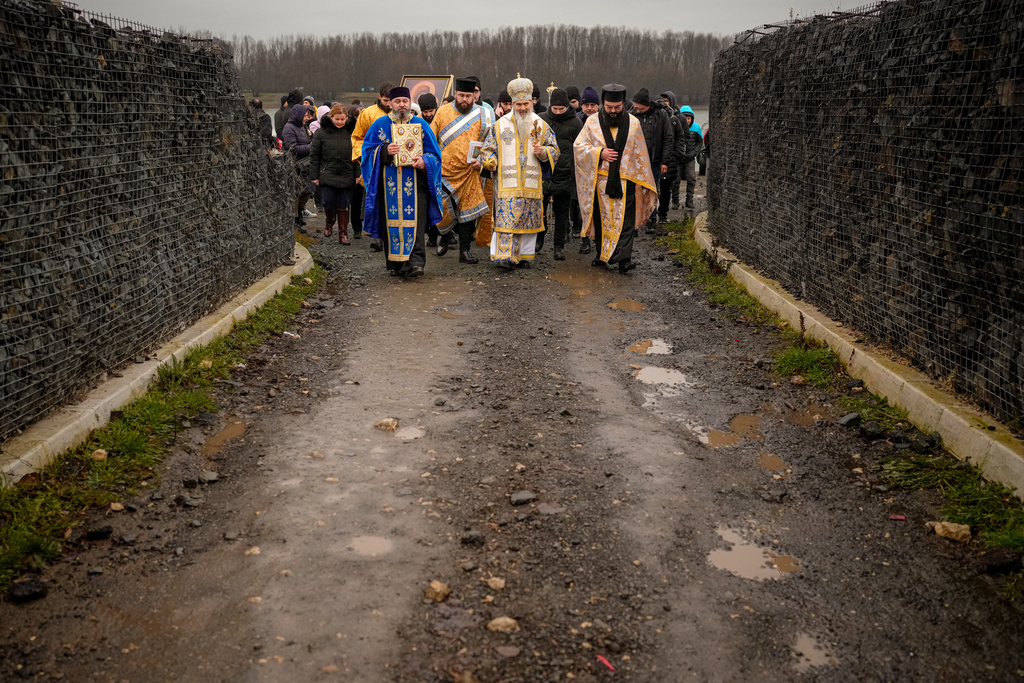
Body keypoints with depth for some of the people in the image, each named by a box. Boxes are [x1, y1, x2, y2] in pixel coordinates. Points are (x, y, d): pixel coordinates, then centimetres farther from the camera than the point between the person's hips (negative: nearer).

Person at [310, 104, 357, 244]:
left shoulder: (350, 132, 5)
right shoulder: (321, 133, 0)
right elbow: (314, 156, 2)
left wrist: (357, 175, 3)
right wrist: (314, 176, -2)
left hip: (346, 176, 1)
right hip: (327, 176, -1)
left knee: (343, 206, 2)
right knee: (329, 203, -3)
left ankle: (343, 233, 11)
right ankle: (329, 222, 27)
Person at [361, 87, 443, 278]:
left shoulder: (421, 125, 10)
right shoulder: (379, 125, 10)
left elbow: (434, 153, 10)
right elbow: (367, 150, 6)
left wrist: (424, 161, -13)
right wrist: (385, 151, -13)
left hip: (415, 183, -1)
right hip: (389, 183, 1)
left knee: (415, 223, -11)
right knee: (391, 222, 2)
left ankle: (415, 262, -16)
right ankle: (395, 264, 11)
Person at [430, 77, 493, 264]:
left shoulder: (482, 115, 3)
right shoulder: (443, 112, 4)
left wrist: (481, 160, -8)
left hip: (469, 172, 0)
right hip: (444, 170, 0)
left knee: (467, 211, 2)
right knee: (443, 207, -6)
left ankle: (465, 251, 11)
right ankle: (445, 234, 26)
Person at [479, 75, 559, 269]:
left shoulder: (541, 125, 10)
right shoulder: (500, 125, 6)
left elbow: (554, 151, 13)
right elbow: (488, 148, 10)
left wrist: (542, 152, -8)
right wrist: (490, 162, -10)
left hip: (531, 184, 2)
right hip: (506, 183, -2)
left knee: (529, 219, 5)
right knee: (506, 219, -10)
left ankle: (523, 255, 16)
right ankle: (504, 256, -8)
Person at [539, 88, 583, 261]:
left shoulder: (575, 123, 2)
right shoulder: (541, 119, 7)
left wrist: (577, 169, 1)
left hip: (564, 175, -1)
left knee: (562, 212, 6)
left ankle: (559, 246, 15)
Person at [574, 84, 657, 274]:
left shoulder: (633, 123, 4)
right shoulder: (592, 122, 2)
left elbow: (640, 154, 8)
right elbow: (579, 146, 3)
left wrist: (644, 180, 8)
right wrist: (599, 153, -12)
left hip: (625, 181, -1)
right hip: (601, 180, 1)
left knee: (625, 220, -9)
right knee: (602, 219, 8)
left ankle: (623, 259, -14)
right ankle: (602, 254, 22)